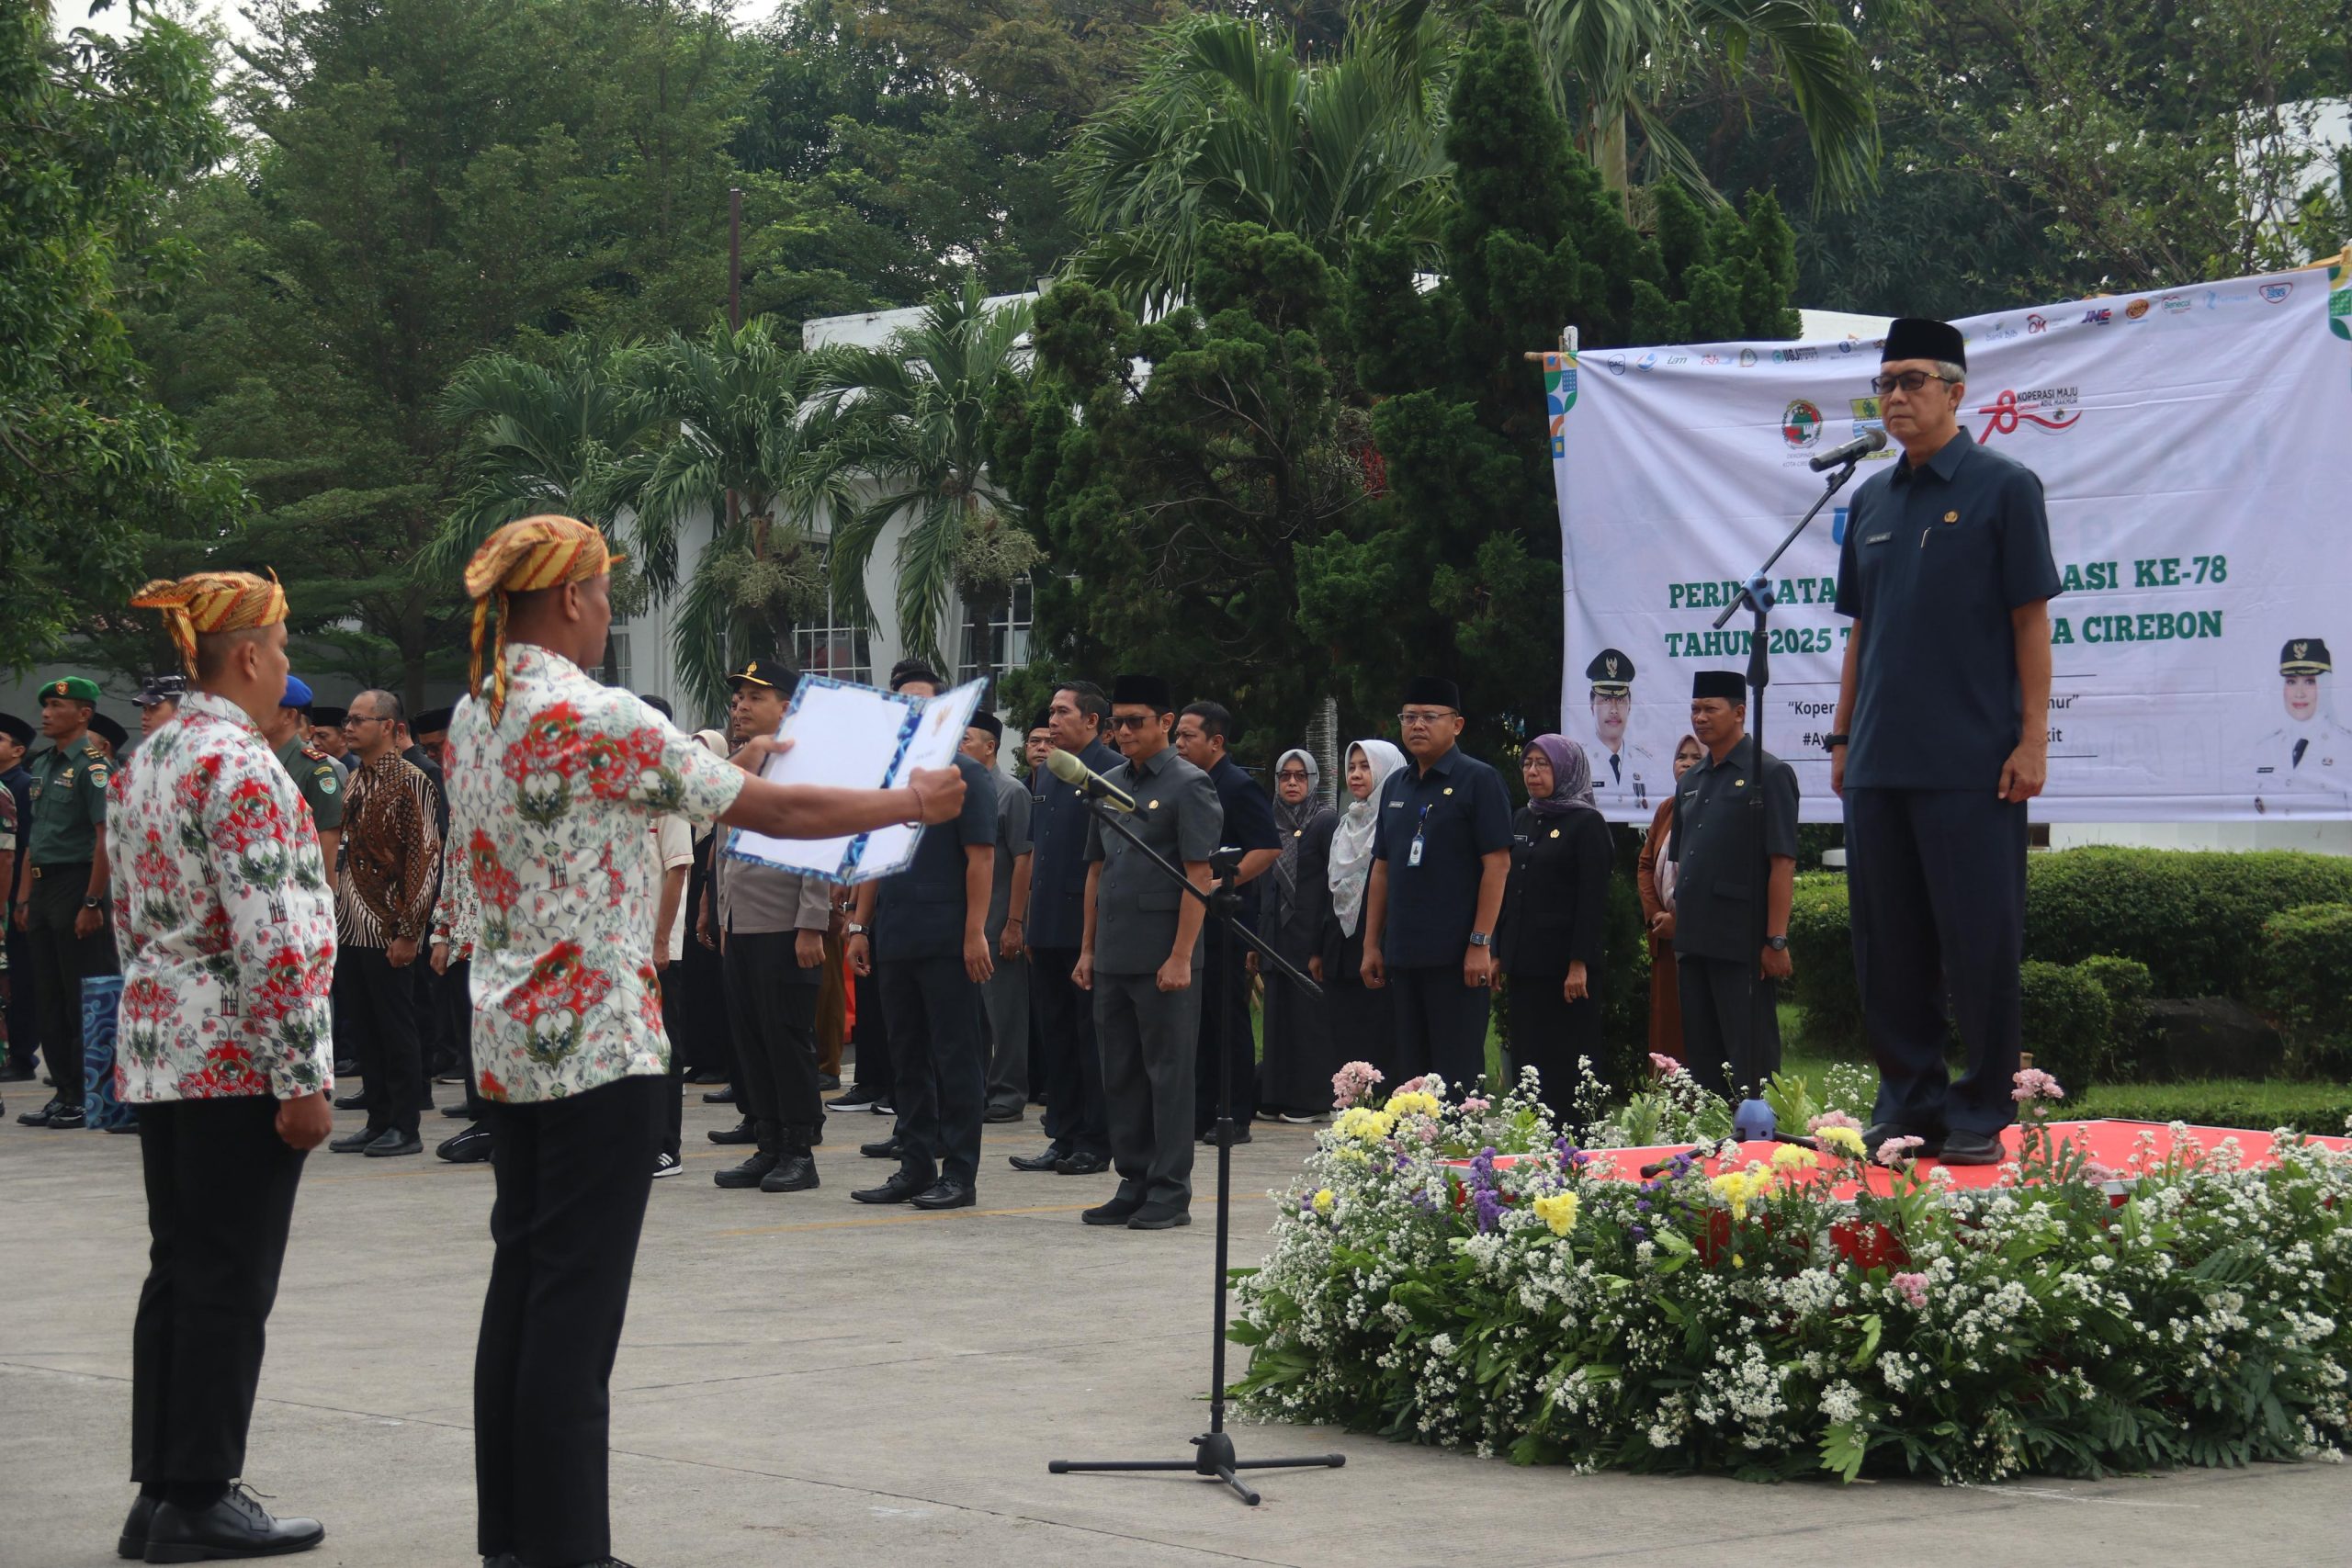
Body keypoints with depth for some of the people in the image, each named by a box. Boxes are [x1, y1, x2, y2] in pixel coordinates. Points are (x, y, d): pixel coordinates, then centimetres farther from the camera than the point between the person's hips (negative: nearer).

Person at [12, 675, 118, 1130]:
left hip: (78, 883, -9)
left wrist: (92, 903, -19)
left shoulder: (93, 765, -10)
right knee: (48, 998, 10)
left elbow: (106, 837, -16)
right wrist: (24, 897, 15)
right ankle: (64, 1092, 16)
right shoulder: (42, 765, 15)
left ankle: (87, 1098, 1)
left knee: (83, 1001, -4)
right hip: (43, 888, 9)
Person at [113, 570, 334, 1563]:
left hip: (158, 1051, 9)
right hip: (237, 1063, -9)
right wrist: (300, 1080, -18)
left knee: (178, 1273, 12)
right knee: (229, 1284, -3)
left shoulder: (148, 762, 13)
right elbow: (269, 939, -20)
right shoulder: (239, 765, -16)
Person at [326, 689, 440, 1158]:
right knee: (362, 1028, 10)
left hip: (385, 929, -8)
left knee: (395, 1028, -2)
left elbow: (425, 856, -13)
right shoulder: (353, 781, 15)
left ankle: (405, 1128, 3)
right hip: (349, 926, 8)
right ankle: (379, 1122, 17)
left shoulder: (410, 781, -9)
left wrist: (408, 931, -17)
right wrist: (333, 916, 12)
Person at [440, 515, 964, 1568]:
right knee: (578, 1299, -5)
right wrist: (914, 802, 0)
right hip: (597, 1043, -9)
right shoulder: (599, 719, -16)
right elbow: (775, 814, -13)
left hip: (508, 1044, 9)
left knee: (522, 1282, 12)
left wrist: (727, 772, 26)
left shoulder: (473, 717, 10)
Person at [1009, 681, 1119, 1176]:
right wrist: (1028, 919, 16)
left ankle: (1095, 1144, 4)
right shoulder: (1047, 771, 16)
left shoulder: (1110, 771, -9)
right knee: (1055, 1035, 11)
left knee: (1091, 1037, -2)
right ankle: (1063, 1138, 17)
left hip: (1088, 926, -8)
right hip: (1048, 926, 8)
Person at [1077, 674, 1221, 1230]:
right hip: (1113, 955, 7)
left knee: (1168, 1073, -2)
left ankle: (1171, 1194, 3)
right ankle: (1134, 1186, 18)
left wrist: (1181, 957, -17)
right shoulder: (1109, 784, 14)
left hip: (1163, 958, -7)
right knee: (1121, 1074, 10)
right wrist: (1088, 948, 14)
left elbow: (1199, 876, -12)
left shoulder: (1188, 785, -7)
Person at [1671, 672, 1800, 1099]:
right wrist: (1679, 931, 16)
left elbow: (1783, 862, -11)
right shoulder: (1690, 783, 18)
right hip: (1694, 944, 8)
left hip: (1743, 946, -8)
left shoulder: (1769, 774, -5)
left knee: (1750, 1061, -6)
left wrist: (1776, 941, -16)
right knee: (1701, 1057, 10)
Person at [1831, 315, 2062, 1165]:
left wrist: (2032, 737, -10)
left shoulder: (2003, 487, -2)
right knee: (1888, 943, 8)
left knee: (1980, 940, -2)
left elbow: (2031, 618, -5)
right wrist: (1843, 735, 13)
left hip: (1973, 764, -6)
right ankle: (1908, 1102, 17)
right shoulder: (1871, 500, 13)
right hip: (1879, 764, 6)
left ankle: (1981, 1114, 6)